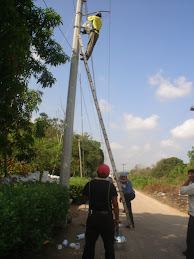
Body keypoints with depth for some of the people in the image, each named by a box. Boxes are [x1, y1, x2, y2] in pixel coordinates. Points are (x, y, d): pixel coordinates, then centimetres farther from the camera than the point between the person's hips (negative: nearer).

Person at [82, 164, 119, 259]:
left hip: (93, 217, 1)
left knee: (89, 244, 14)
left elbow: (83, 200, 8)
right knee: (109, 245, 12)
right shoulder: (111, 186, -8)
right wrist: (117, 218, 4)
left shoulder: (89, 184, -4)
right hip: (107, 217, -1)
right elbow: (115, 205, -7)